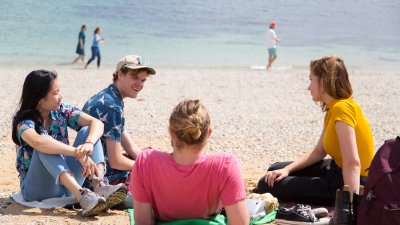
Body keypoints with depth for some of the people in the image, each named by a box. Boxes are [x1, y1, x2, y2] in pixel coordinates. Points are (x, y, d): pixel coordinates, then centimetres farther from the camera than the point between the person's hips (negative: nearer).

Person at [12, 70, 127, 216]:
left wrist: (89, 144, -34)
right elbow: (37, 142, -38)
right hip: (36, 187, -5)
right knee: (45, 147, -31)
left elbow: (96, 123, -12)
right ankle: (81, 195, -47)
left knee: (87, 131, -11)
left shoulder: (61, 111, 1)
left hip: (67, 182, 5)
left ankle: (99, 186, -33)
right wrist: (78, 152, -44)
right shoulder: (23, 120, -15)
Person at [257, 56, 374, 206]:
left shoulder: (342, 108, -25)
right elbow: (319, 151, 12)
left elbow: (352, 163, -34)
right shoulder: (333, 108, 8)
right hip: (338, 171, 10)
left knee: (268, 186, -12)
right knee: (275, 172, 19)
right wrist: (287, 170, 0)